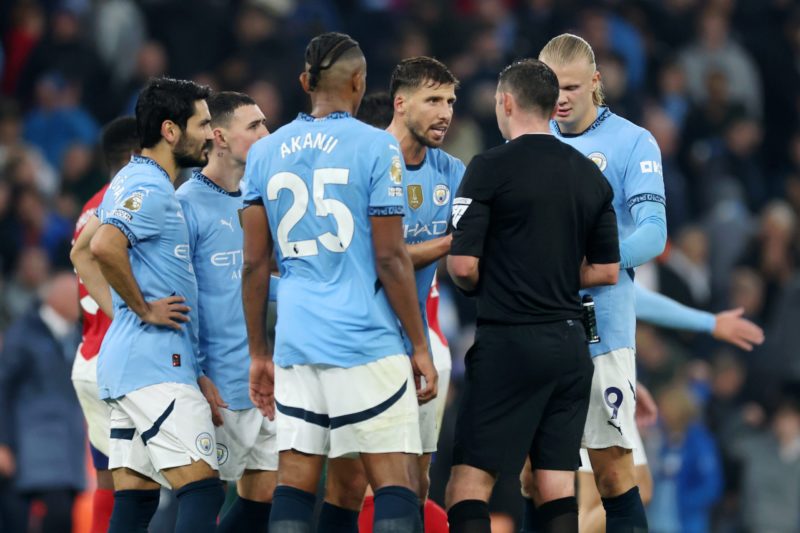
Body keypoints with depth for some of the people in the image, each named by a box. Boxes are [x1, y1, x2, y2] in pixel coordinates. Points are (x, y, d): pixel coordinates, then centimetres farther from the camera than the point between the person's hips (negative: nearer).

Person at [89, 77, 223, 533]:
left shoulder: (134, 181, 19)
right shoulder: (150, 188, -13)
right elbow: (104, 246, -30)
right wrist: (145, 310, -18)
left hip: (129, 360, 10)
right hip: (158, 363, -10)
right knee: (202, 489, -14)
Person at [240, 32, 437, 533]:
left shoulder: (265, 153, 9)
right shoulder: (376, 147, -5)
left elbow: (255, 264, 9)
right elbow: (390, 258, -7)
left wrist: (260, 353, 17)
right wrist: (421, 347, 0)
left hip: (295, 341, 5)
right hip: (367, 342, -5)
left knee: (294, 487, 7)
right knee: (396, 484, -4)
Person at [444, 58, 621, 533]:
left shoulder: (491, 168, -8)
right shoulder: (591, 175, 9)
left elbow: (463, 265, -11)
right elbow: (607, 271, 13)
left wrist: (484, 288, 9)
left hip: (511, 341, -6)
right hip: (570, 342, 6)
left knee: (471, 481, -5)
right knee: (558, 482, 7)